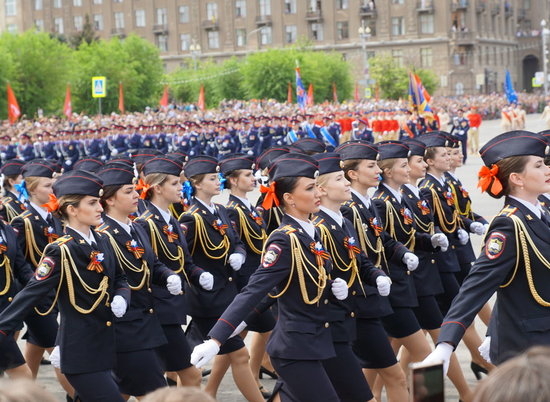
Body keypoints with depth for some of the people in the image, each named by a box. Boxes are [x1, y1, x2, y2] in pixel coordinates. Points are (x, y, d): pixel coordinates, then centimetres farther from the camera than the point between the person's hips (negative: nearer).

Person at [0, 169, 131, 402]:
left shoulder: (102, 242, 7)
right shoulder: (62, 251, -16)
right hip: (81, 352, -8)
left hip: (102, 345, 8)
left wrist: (121, 298, -7)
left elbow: (119, 279, 16)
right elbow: (30, 294, -19)